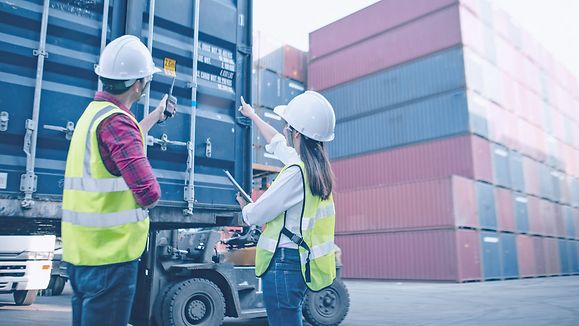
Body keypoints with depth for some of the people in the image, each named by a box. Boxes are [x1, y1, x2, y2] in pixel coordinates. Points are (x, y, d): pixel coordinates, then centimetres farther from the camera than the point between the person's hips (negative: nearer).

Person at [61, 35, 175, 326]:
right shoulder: (116, 120, -20)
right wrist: (147, 199, -3)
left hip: (81, 249, 10)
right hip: (109, 254, -10)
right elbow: (149, 194, -26)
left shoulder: (93, 112, 11)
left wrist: (155, 117, 42)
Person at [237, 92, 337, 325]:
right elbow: (277, 143, 25)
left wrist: (244, 206, 11)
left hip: (284, 264, -9)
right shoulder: (317, 166, 7)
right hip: (302, 264, 9)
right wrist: (253, 116, 39)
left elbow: (256, 214, -14)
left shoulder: (296, 172, -21)